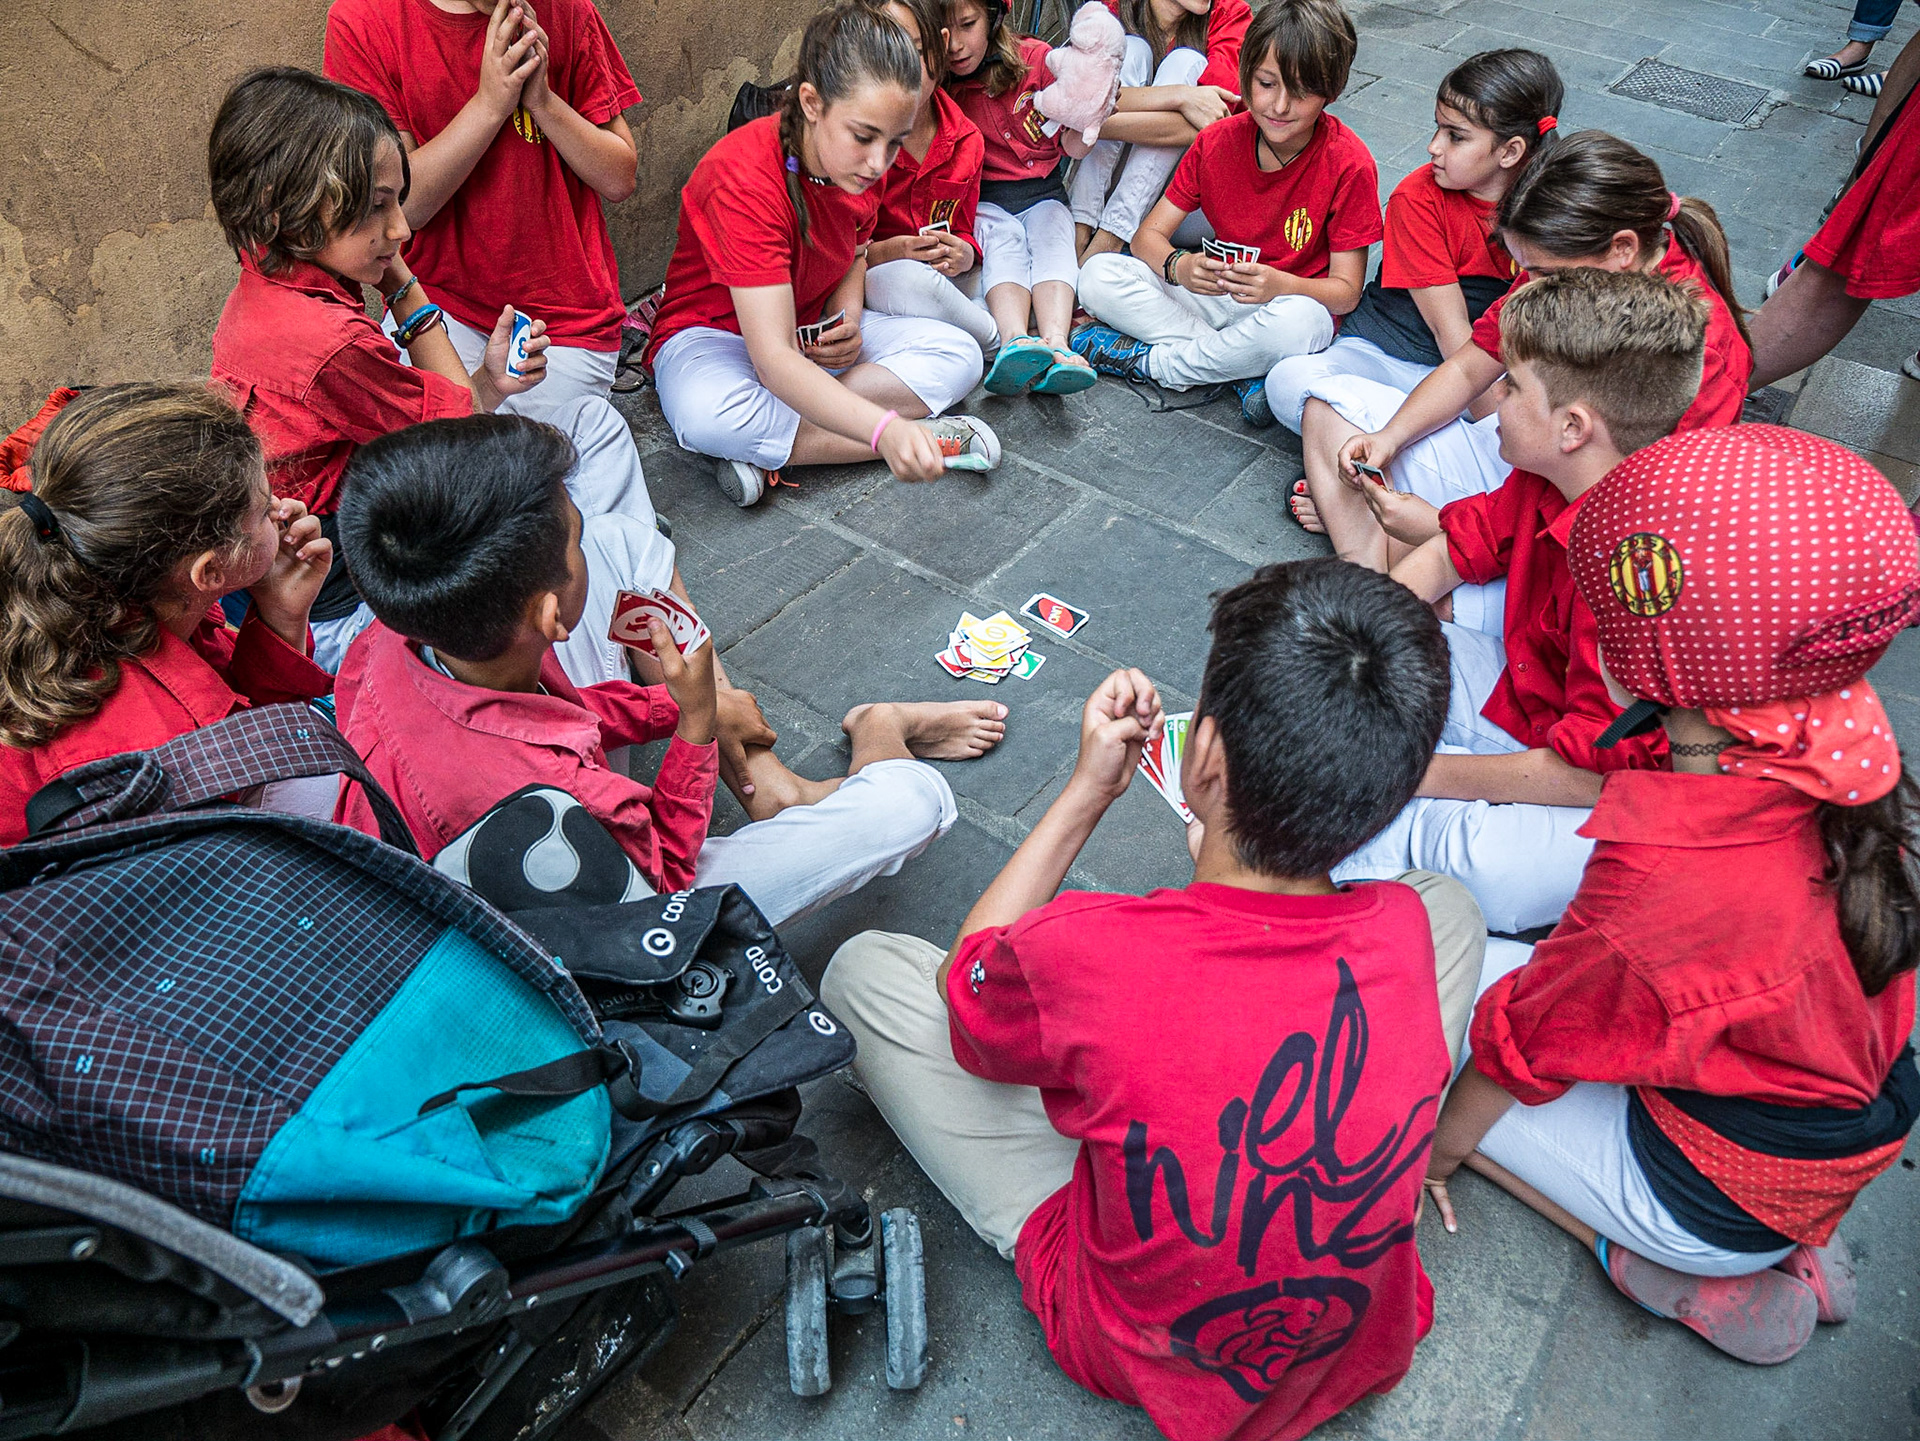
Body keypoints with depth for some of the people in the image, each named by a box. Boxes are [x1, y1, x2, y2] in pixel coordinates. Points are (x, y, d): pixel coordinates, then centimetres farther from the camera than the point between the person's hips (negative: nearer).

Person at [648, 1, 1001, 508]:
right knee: (708, 415, -42)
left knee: (959, 355, -13)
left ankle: (774, 448, -23)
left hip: (815, 329, 6)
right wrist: (885, 429, -55)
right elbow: (774, 360, -40)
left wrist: (848, 319, -12)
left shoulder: (861, 162, -9)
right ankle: (928, 436, -29)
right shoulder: (744, 179, -31)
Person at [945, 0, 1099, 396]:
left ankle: (1055, 343, -51)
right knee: (1003, 245, -30)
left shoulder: (1035, 58, -3)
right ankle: (1014, 341, -55)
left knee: (1053, 243, -28)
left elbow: (1073, 148, 0)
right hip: (985, 200, -1)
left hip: (1043, 192, 1)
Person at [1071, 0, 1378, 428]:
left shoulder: (1349, 164, -15)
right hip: (1218, 293, 4)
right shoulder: (1218, 140, -5)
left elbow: (1346, 291, -15)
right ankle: (1247, 371, -22)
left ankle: (1147, 361, -19)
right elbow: (1149, 236, -6)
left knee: (1297, 321, -42)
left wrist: (1280, 285, -36)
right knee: (1098, 277, -16)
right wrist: (1179, 267, -31)